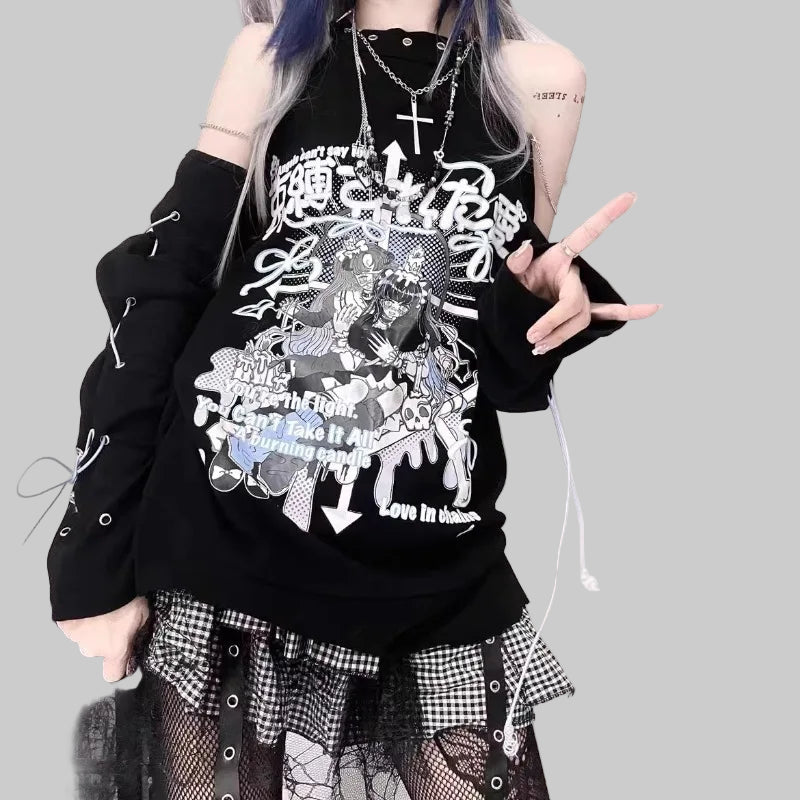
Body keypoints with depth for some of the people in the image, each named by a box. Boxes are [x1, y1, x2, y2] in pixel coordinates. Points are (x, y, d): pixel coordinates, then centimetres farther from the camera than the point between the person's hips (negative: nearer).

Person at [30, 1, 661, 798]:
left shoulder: (540, 79, 10)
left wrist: (544, 298, -9)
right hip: (220, 537, 0)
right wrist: (99, 561, -3)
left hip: (434, 578, 1)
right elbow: (160, 285, 2)